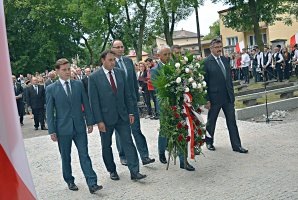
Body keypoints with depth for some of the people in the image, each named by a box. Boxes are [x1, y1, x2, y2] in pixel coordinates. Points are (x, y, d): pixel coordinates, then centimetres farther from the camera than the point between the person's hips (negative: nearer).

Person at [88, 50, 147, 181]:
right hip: (106, 117, -3)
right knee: (106, 146, 10)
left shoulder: (121, 73, 6)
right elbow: (94, 101, -8)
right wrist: (99, 121, -12)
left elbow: (127, 94, 10)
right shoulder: (94, 77, -7)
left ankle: (134, 172, 2)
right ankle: (112, 171, 27)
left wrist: (130, 112, 5)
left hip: (122, 115, 3)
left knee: (128, 142, -2)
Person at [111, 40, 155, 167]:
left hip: (131, 100, 3)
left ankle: (145, 157, 2)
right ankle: (123, 156, 22)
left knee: (136, 129, 1)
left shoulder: (129, 61, 10)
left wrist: (137, 98, 12)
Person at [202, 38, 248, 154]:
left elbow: (229, 77, 17)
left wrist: (232, 93, 13)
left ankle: (236, 145, 12)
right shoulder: (206, 63, -9)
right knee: (211, 122, 11)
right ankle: (209, 142, 31)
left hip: (228, 97, 5)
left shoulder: (225, 60, 11)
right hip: (214, 97, -5)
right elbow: (204, 83, -9)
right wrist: (206, 100, -12)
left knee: (232, 121, 5)